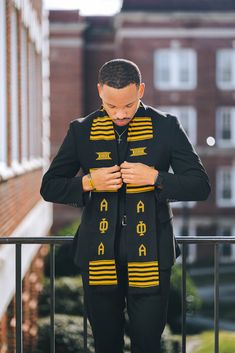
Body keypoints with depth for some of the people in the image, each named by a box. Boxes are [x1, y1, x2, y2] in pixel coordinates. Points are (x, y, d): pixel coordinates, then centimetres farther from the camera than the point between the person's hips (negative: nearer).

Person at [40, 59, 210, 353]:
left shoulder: (166, 127, -1)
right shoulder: (81, 130, 4)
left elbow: (200, 186, -1)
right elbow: (49, 187, 8)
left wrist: (155, 178, -16)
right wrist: (88, 183, -11)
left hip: (149, 256, -1)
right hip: (99, 258, 2)